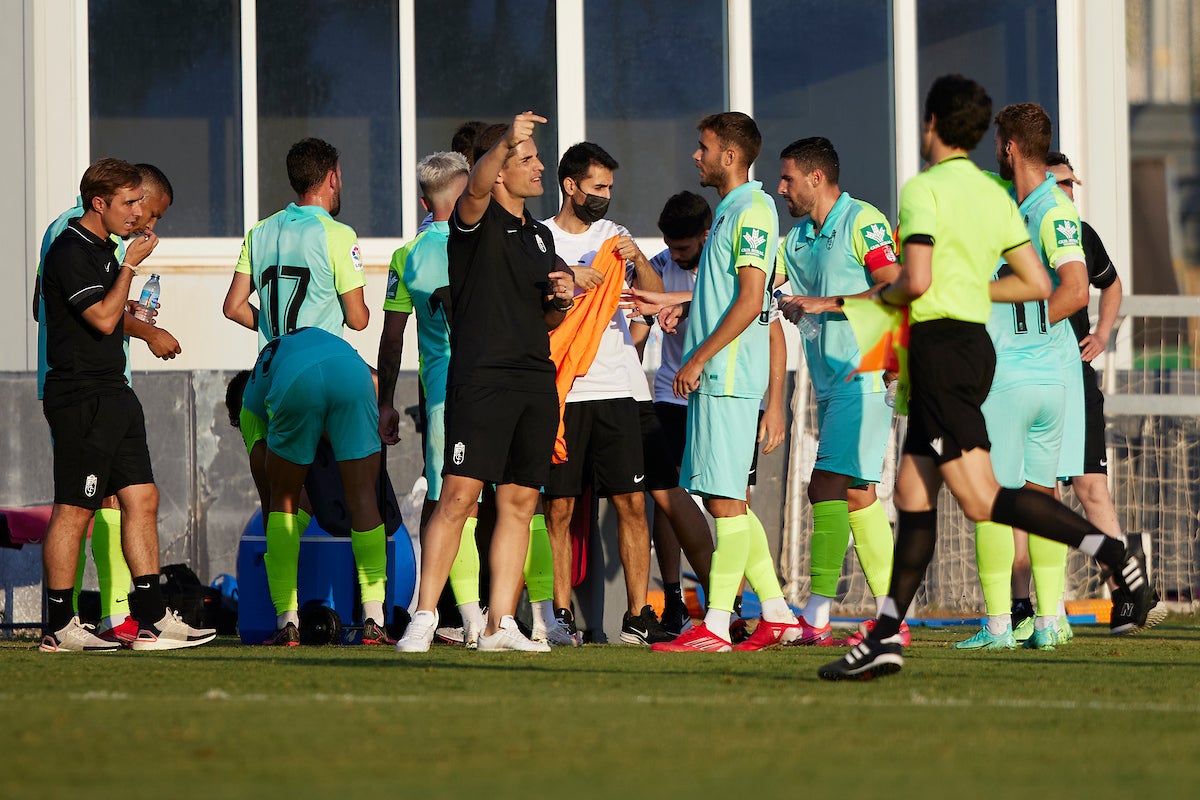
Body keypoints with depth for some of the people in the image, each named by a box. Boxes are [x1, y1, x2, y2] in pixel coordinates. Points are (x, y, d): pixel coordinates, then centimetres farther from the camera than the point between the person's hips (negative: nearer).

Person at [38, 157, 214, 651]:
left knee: (142, 499, 6)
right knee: (74, 511, -5)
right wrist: (130, 266, -13)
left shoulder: (103, 249, 17)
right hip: (81, 400, -10)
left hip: (113, 394, 10)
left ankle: (152, 620, 8)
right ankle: (59, 628, 0)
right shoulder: (71, 251, -14)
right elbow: (103, 318, -20)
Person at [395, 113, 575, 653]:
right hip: (481, 376, -7)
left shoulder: (540, 235, 21)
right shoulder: (478, 220, -2)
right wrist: (505, 142, -45)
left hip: (536, 380, 7)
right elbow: (476, 188, -27)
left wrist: (561, 301, 5)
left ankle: (500, 624, 9)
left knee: (519, 502, 5)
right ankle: (424, 618, -11)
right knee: (459, 496, -12)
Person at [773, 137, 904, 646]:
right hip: (830, 383, 9)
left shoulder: (863, 222, -8)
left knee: (827, 486, -14)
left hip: (862, 374, -9)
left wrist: (827, 304, -17)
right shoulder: (796, 240, 17)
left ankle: (816, 617, -16)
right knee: (855, 492, 8)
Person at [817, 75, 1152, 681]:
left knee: (981, 500, -13)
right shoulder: (995, 195, 12)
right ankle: (886, 638, 9)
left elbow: (917, 280, -22)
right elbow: (1038, 285, 11)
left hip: (941, 344, -9)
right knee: (912, 494, 10)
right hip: (975, 342, 9)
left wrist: (884, 293, -1)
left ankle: (1111, 551, -23)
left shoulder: (924, 188, -11)